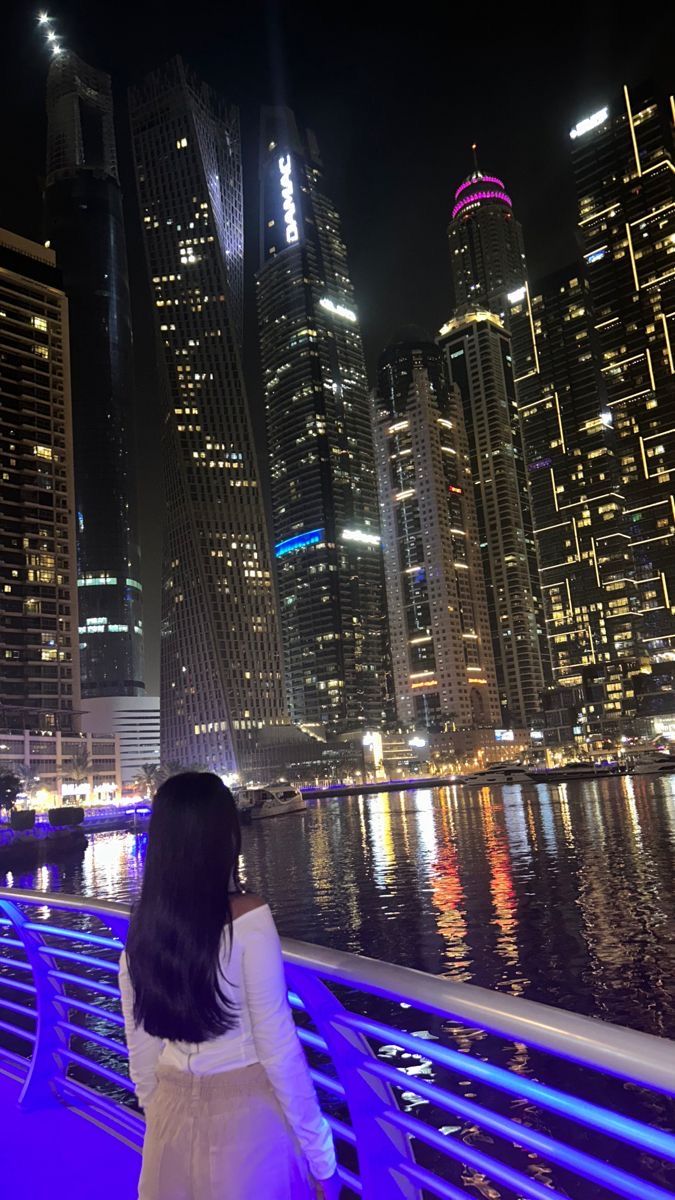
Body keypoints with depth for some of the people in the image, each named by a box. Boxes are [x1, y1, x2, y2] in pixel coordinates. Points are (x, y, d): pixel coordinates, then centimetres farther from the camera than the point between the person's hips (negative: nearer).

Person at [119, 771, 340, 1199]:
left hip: (175, 1116, 4)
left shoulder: (142, 924, -6)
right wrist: (320, 1153, -4)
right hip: (247, 1113, -4)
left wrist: (159, 1115, 19)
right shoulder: (246, 917, -20)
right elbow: (277, 1043, -15)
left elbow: (141, 1047, 3)